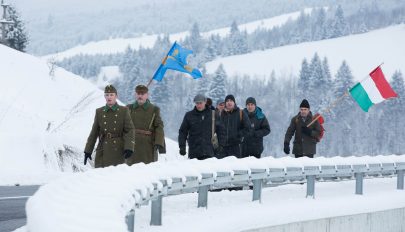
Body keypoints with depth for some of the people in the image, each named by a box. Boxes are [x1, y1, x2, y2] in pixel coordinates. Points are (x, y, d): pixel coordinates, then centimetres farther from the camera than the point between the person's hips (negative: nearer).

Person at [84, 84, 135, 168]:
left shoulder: (124, 111, 5)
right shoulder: (99, 112, 11)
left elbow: (129, 131, -1)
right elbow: (94, 133, 14)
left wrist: (129, 148, -14)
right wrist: (88, 151, 10)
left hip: (118, 151, -1)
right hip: (103, 151, 2)